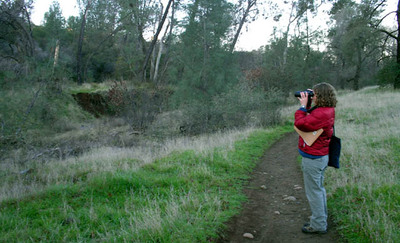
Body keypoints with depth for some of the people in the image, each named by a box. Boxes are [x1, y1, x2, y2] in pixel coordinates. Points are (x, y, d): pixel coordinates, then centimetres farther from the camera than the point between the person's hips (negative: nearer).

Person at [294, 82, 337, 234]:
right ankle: (321, 221, 33)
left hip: (313, 159, -11)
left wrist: (303, 106, -14)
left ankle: (318, 225, 14)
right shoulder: (326, 110, 8)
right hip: (321, 157, 11)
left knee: (314, 191, 1)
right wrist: (306, 106, 8)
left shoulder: (321, 113, -24)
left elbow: (300, 124, -26)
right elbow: (309, 120, 18)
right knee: (319, 189, 20)